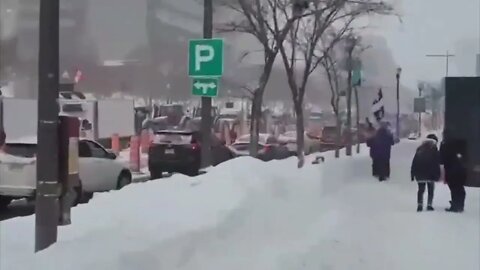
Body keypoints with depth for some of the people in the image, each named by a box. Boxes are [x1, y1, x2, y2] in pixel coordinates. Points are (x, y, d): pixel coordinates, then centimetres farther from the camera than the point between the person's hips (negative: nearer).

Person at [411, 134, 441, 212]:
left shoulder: (419, 148, 14)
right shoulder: (434, 150, 1)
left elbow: (414, 162, 12)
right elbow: (437, 163, -4)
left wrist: (413, 173, 15)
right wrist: (437, 175, 0)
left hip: (419, 174, 3)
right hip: (430, 174, -3)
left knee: (421, 189, 12)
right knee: (431, 190, 9)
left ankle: (419, 205, 3)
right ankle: (429, 205, 2)